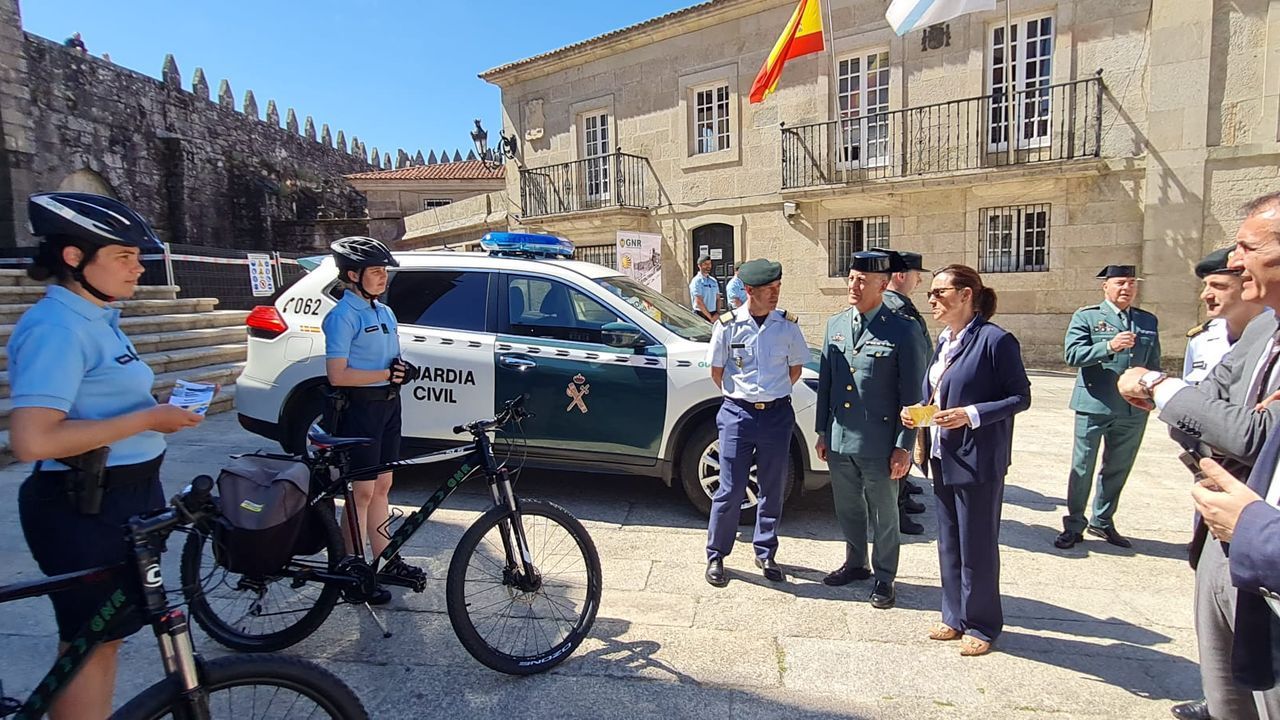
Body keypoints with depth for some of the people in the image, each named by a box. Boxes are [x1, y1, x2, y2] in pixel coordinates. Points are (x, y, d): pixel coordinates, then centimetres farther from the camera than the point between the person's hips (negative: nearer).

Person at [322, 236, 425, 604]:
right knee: (363, 492, -1)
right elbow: (337, 375, -18)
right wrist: (386, 374, -21)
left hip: (388, 405, 8)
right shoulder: (343, 315, -12)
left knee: (381, 487, 15)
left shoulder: (385, 312, 13)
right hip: (359, 408, -8)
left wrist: (403, 370, 0)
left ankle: (388, 561, 25)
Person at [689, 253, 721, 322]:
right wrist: (710, 317, -13)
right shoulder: (696, 281, -7)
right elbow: (699, 302, -14)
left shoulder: (714, 281, 15)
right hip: (701, 316, -6)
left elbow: (718, 299, 15)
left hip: (714, 316, 6)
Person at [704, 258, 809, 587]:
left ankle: (765, 553, 29)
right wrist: (740, 397, 9)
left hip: (777, 414, 2)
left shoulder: (787, 325, -1)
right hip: (737, 414, -2)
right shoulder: (728, 326, -6)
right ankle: (716, 556, 19)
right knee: (730, 490, 2)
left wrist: (773, 396, 11)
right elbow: (717, 370, 5)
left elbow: (796, 368, 11)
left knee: (773, 489, 12)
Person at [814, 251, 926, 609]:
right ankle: (855, 563, 40)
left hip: (879, 444, -5)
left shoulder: (903, 330, -10)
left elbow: (912, 394, -10)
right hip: (839, 440, 5)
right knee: (848, 509, 20)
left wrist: (904, 447, -12)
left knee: (884, 515, 11)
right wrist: (822, 432, 10)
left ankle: (885, 578, 30)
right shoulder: (835, 324, 6)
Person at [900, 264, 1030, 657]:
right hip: (943, 458, 8)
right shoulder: (944, 340, 10)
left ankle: (981, 625, 23)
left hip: (978, 461, -8)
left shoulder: (996, 340, -14)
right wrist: (916, 412, 0)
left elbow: (1020, 397, -13)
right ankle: (955, 617, 31)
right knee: (948, 543, 16)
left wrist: (970, 415, -23)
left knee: (977, 546, 5)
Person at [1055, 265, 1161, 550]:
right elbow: (1072, 354, -14)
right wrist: (1109, 347, -25)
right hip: (1094, 406, -4)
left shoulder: (1149, 321, 12)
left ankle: (1102, 522, 31)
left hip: (1134, 410, 5)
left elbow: (1154, 363, 19)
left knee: (1118, 469, 14)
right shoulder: (1086, 316, -2)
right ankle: (1074, 526, 15)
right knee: (1083, 468, 3)